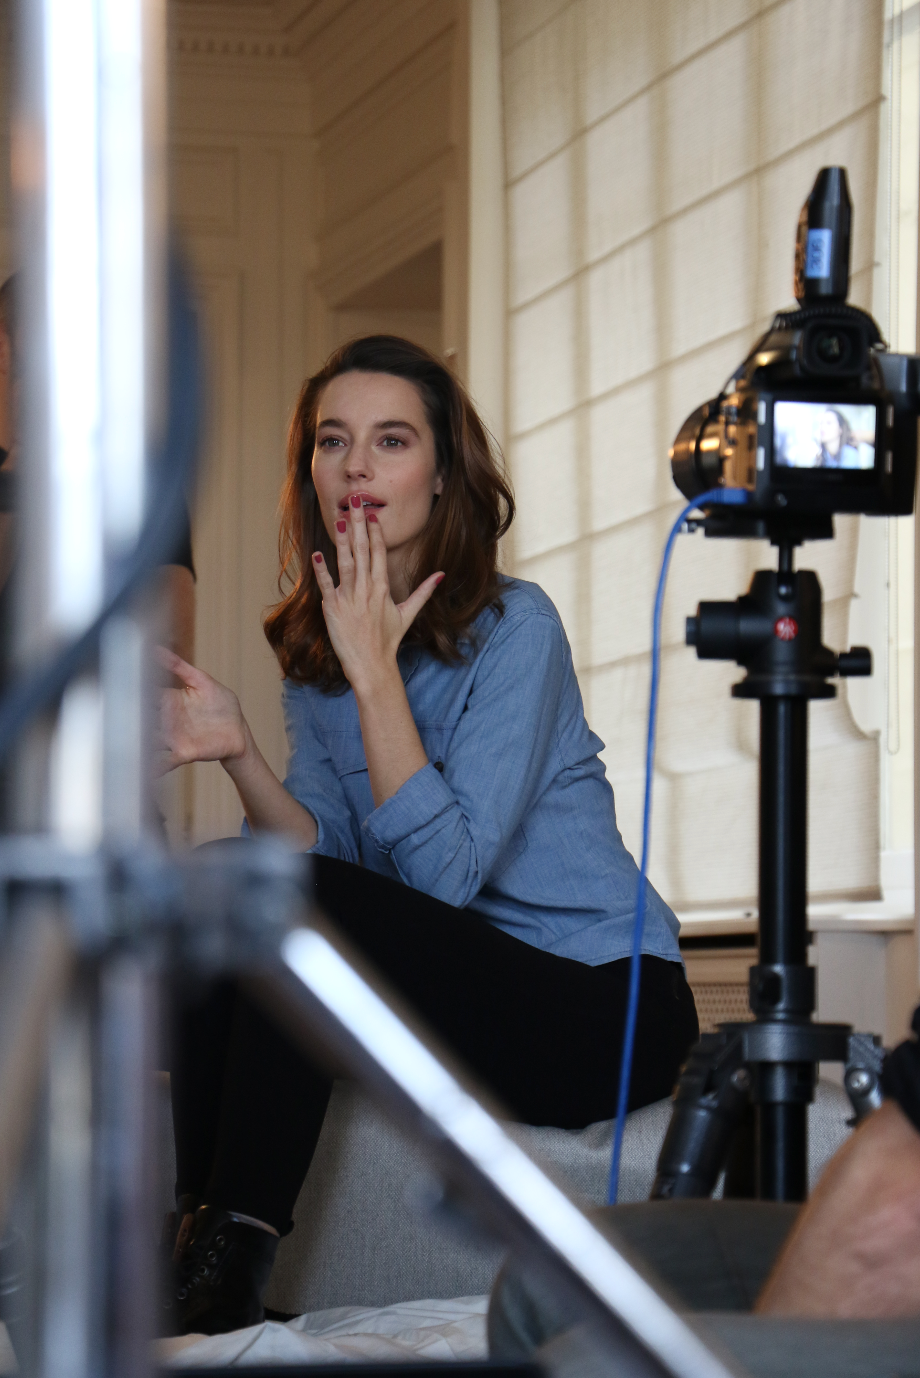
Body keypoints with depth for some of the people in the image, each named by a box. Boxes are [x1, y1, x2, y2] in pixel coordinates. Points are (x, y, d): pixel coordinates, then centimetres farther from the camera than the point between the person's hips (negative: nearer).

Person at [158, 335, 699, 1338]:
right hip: (453, 992, 6)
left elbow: (445, 872, -22)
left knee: (307, 904, -27)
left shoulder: (513, 627, -13)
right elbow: (321, 848, -4)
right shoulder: (308, 647, 8)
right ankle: (197, 1247, -19)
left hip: (604, 1002, -6)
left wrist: (375, 671, -23)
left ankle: (233, 1259, -27)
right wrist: (237, 753, -22)